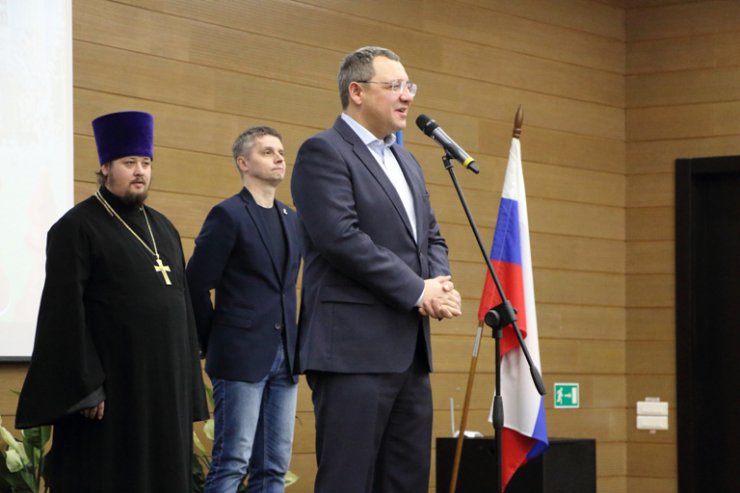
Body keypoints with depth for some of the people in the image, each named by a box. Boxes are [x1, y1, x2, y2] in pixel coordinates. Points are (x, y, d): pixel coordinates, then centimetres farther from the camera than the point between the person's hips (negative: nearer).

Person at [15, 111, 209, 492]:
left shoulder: (163, 229, 15)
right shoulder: (77, 227, -6)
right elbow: (66, 313, -12)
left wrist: (187, 385, 11)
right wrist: (86, 387, -19)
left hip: (165, 385, 7)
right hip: (109, 385, -7)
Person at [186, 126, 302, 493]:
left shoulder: (292, 220, 15)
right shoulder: (228, 215, -6)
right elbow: (196, 285, -8)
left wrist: (293, 347, 14)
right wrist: (212, 345, -2)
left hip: (283, 359, 7)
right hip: (241, 358, -7)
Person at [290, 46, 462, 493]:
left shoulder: (407, 162, 21)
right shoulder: (324, 152, -6)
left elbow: (431, 237, 22)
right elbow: (342, 238, -17)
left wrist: (442, 285, -1)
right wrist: (418, 290, -14)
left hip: (411, 351, 9)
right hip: (354, 350, -8)